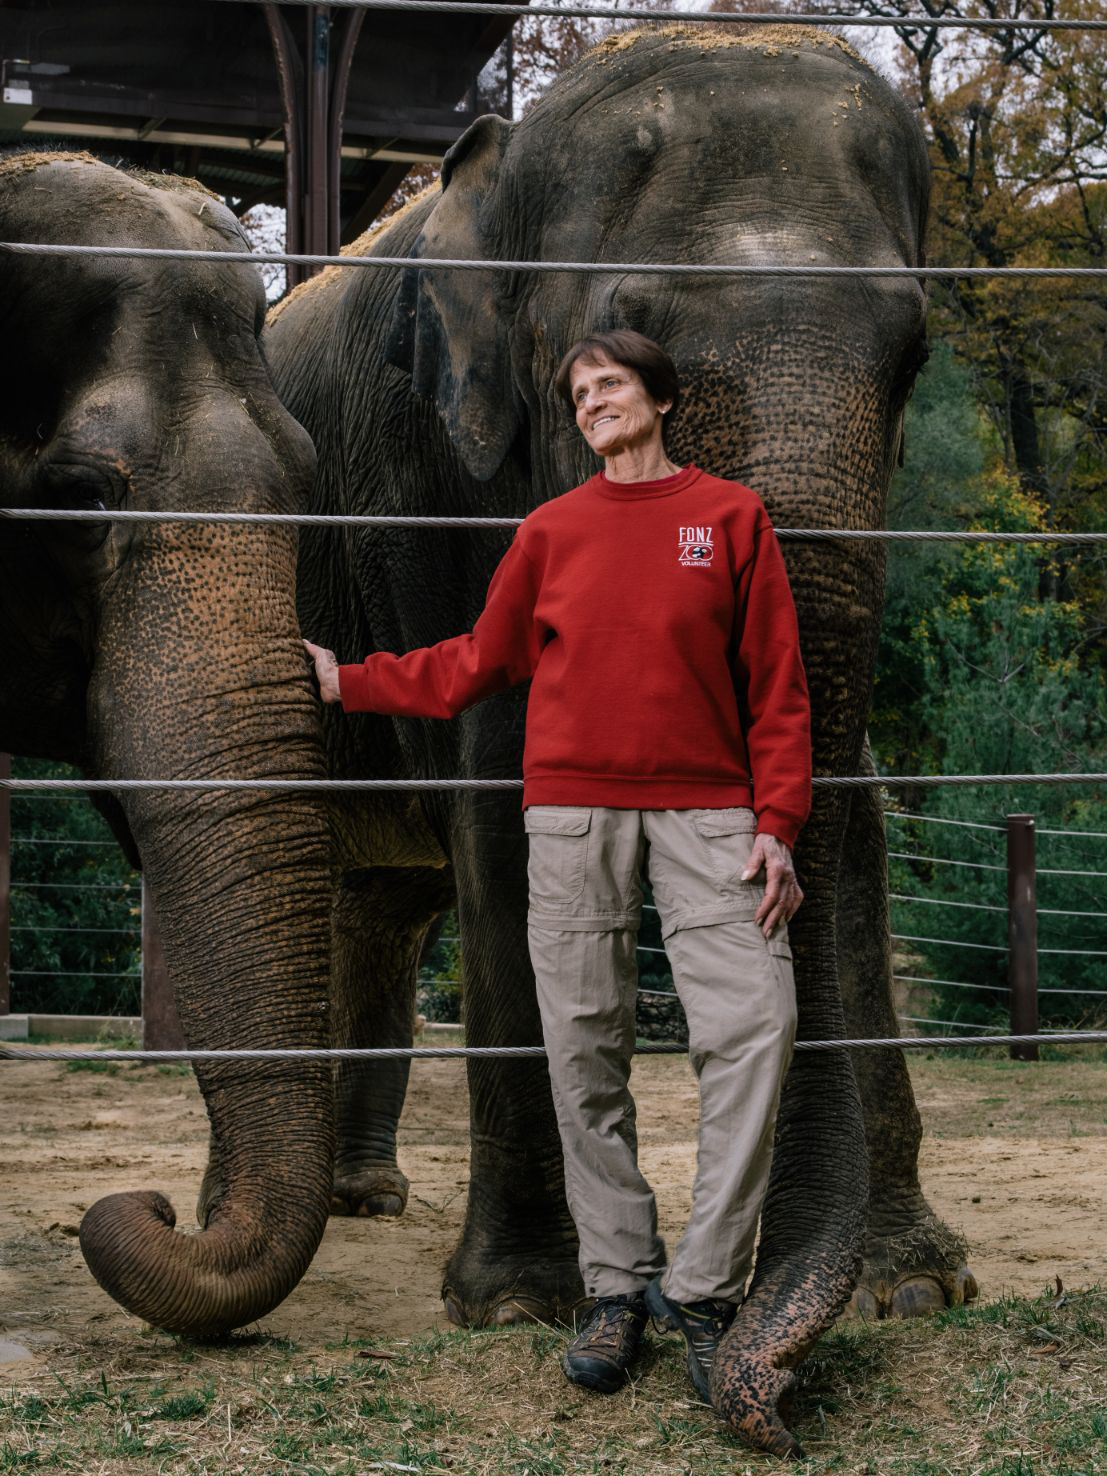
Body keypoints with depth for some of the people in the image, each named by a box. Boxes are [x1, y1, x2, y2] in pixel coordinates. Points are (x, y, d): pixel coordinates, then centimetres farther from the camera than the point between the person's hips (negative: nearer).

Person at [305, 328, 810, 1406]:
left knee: (751, 1025, -16)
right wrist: (352, 682, 18)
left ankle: (701, 1287, -9)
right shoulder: (552, 530, 11)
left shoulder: (732, 515, 7)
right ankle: (618, 1284, 10)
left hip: (705, 807, -2)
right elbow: (477, 662, 20)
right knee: (586, 1050, 1)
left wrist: (776, 822, -4)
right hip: (573, 807, 2)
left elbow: (775, 682, 5)